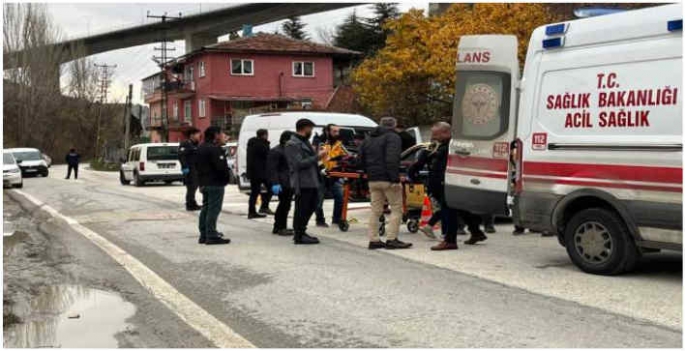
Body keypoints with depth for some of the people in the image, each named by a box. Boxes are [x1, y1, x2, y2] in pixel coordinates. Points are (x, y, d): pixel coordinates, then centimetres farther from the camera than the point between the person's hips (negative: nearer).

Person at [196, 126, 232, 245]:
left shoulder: (201, 148, 15)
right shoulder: (214, 149, -17)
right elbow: (221, 166, -23)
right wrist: (228, 175, -5)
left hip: (205, 183, 10)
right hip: (215, 183, -10)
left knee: (206, 209, 14)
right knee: (213, 210, -8)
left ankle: (204, 235, 18)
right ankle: (212, 236, -7)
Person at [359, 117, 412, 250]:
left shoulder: (368, 139, 19)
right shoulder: (393, 137, -6)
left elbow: (361, 160, 20)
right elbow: (392, 160, -19)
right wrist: (395, 179, -22)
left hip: (372, 180, 7)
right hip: (387, 179, -7)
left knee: (375, 211, 10)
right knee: (396, 209, 0)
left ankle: (373, 240, 9)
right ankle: (392, 239, -5)